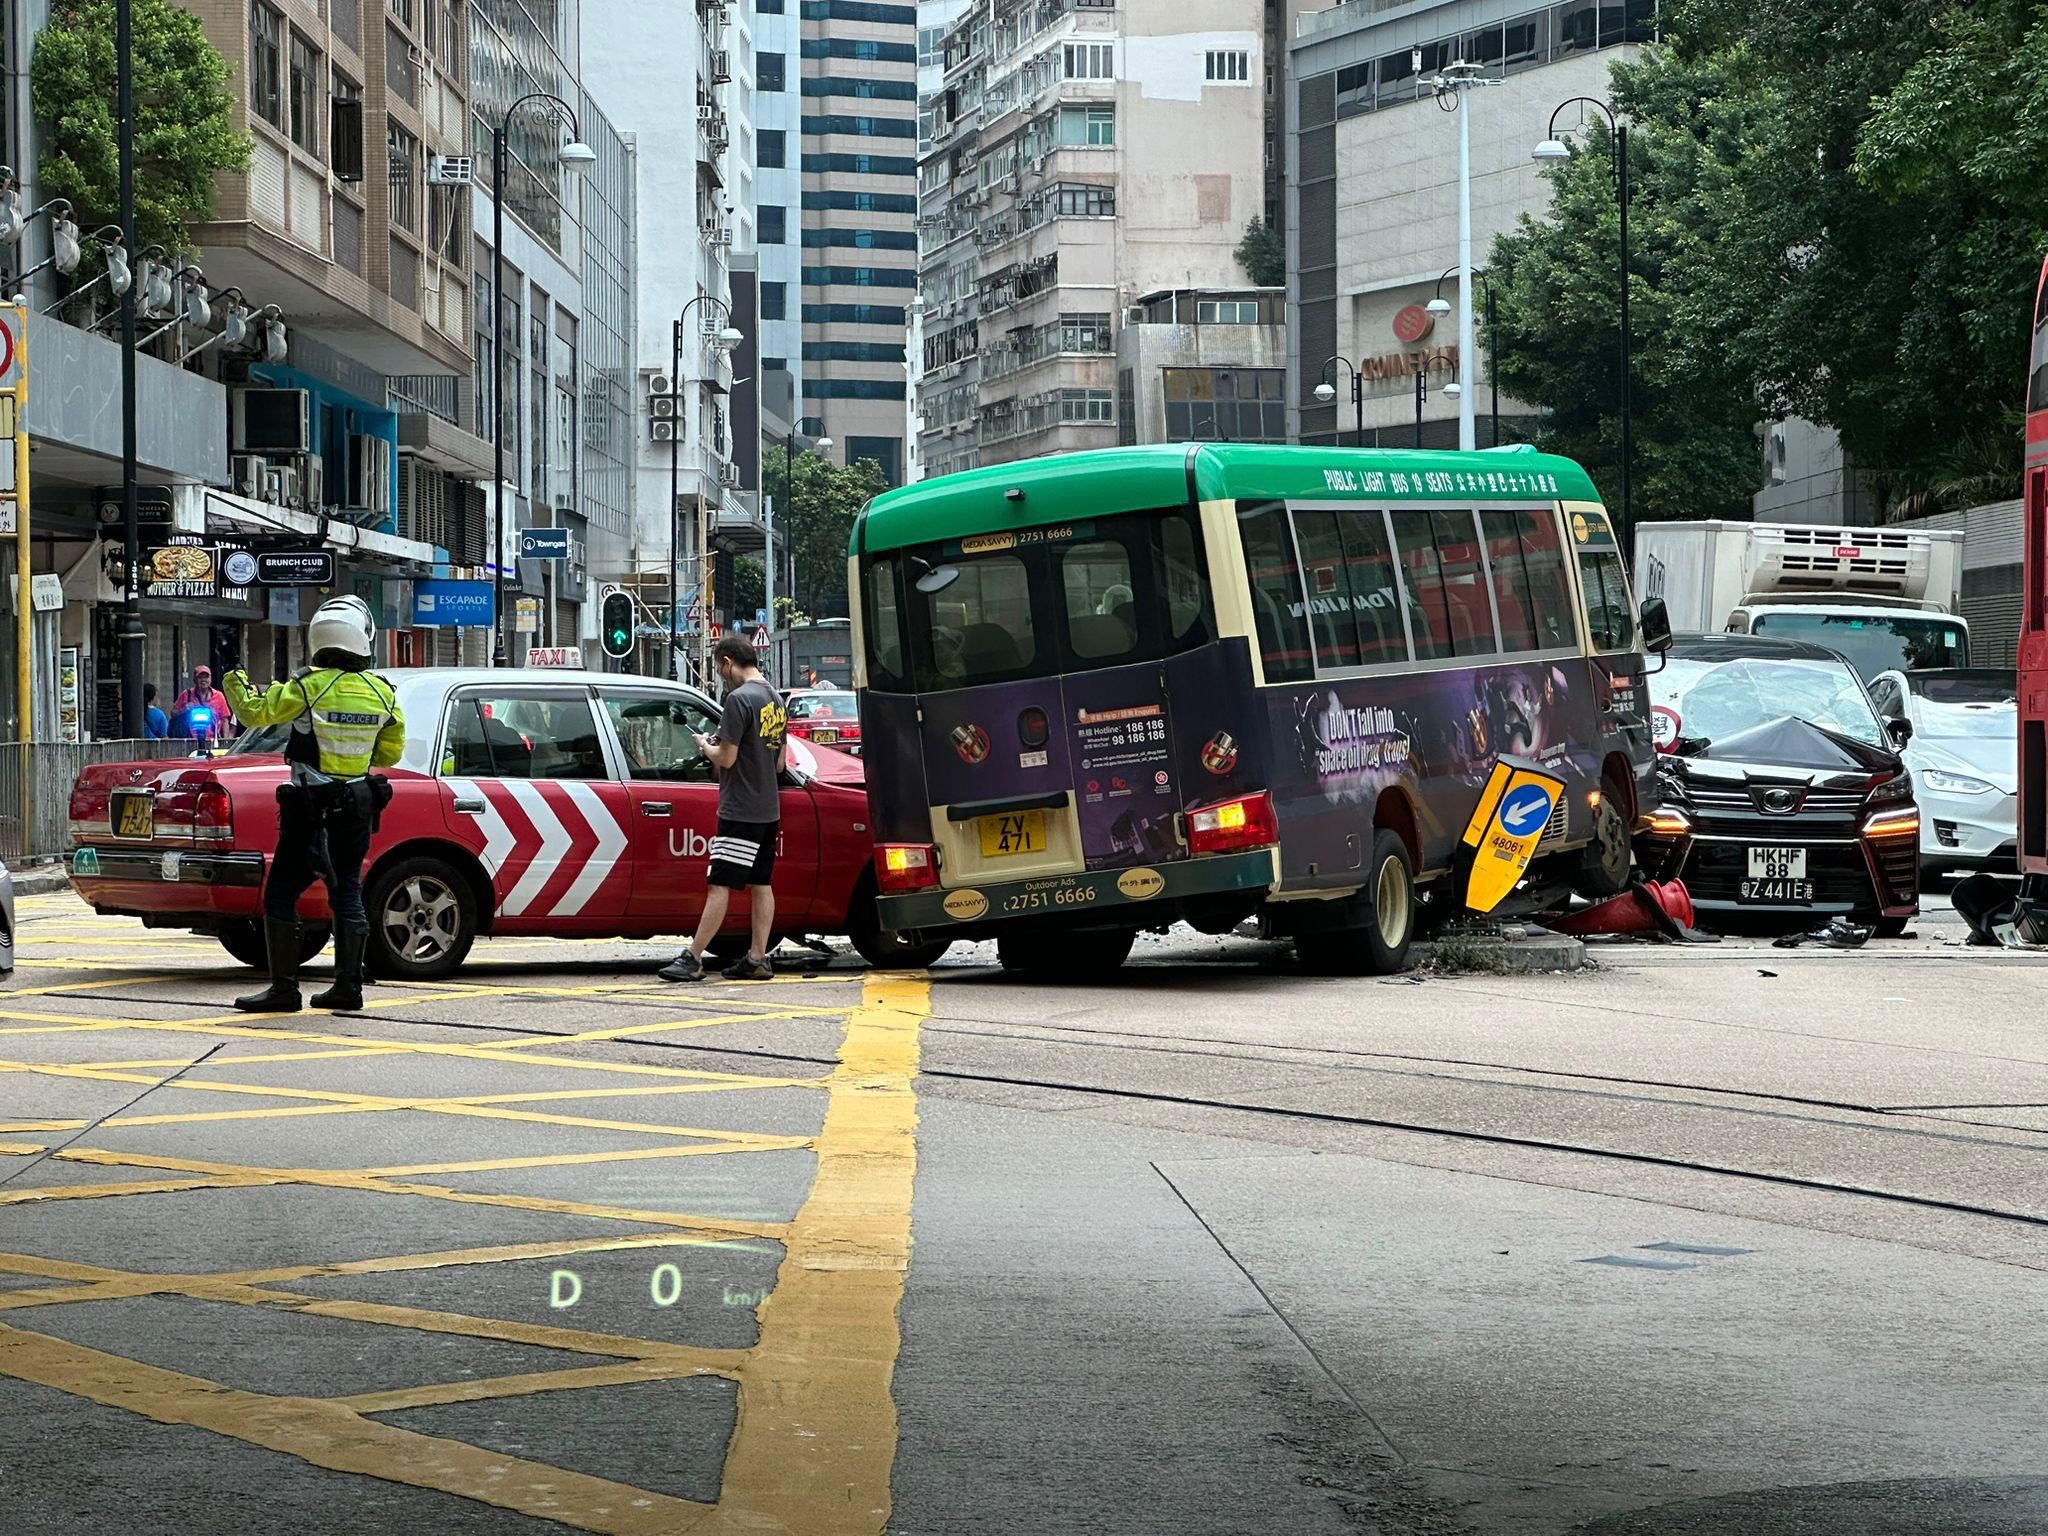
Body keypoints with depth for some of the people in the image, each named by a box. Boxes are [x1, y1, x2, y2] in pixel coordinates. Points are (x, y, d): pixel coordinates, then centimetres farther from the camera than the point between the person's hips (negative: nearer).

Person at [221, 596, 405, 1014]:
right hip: (357, 810, 5)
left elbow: (255, 711, -8)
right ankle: (348, 985, 12)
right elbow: (391, 751, 8)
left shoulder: (309, 686, -15)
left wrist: (236, 682, 11)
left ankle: (284, 987, -3)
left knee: (281, 895, 0)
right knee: (347, 892, 12)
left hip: (310, 811, -5)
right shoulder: (382, 692, -1)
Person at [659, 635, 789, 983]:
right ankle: (757, 959, 10)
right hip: (768, 809, 9)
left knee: (719, 885, -8)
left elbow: (726, 758, -18)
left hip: (740, 810, -9)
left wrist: (705, 745, 2)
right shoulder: (775, 700, 13)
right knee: (761, 884, 10)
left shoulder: (739, 699, -15)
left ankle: (692, 958, -7)